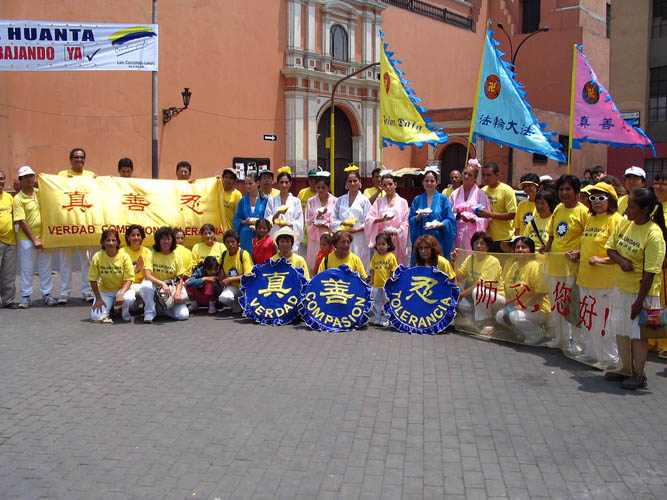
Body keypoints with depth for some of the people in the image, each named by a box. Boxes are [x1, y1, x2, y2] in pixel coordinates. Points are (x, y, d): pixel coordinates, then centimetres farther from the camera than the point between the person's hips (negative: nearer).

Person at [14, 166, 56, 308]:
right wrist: (34, 240, -13)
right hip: (27, 239, -4)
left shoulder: (41, 193, 8)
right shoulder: (18, 199, -6)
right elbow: (21, 222, -10)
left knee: (45, 268, 9)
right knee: (26, 269, 3)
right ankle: (26, 297, 12)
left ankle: (46, 294, 19)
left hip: (44, 237, 4)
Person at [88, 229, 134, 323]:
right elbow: (93, 280, -6)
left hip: (122, 288, -1)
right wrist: (98, 299, -10)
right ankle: (110, 307, 18)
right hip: (104, 291, 1)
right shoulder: (97, 257, -13)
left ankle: (125, 313, 1)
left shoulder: (124, 256, -15)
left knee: (128, 298, -36)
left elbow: (128, 279, -15)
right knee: (96, 317, -17)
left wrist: (120, 294, -30)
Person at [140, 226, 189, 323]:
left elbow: (180, 279, -1)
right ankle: (149, 313, -15)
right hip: (155, 288, -1)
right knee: (146, 285, -37)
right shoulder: (152, 254, -4)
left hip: (171, 289, 1)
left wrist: (178, 292, -21)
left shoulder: (176, 257, 1)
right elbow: (147, 275, -16)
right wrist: (162, 284, -32)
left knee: (183, 315, -21)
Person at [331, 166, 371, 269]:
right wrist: (342, 223, -9)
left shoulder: (364, 200, 3)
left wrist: (355, 230, -14)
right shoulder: (340, 200, 12)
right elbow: (333, 220, 9)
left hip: (359, 239, -2)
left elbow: (368, 223, -2)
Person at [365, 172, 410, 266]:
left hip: (398, 239, 0)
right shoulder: (379, 202, 11)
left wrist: (397, 231, -15)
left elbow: (406, 222, 2)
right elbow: (369, 219, 1)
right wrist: (381, 219, -16)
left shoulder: (402, 202, 8)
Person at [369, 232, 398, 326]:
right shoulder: (375, 256, 6)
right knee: (376, 303, 11)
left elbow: (393, 271, -6)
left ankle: (385, 320, 12)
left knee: (386, 303, 3)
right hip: (377, 285, 4)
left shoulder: (391, 256, -6)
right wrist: (371, 281, 9)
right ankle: (376, 319, 20)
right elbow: (372, 269, 12)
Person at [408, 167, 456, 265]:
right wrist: (418, 217, -13)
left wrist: (440, 224, -18)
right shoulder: (417, 200, 12)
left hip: (438, 240, -2)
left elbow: (450, 220, -1)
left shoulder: (443, 199, 5)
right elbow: (411, 220, 7)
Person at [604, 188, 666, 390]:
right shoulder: (624, 223, -1)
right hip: (620, 287, 7)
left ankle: (639, 375, 18)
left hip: (641, 291, -7)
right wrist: (621, 260, -14)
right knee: (620, 330, 15)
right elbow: (610, 248, 9)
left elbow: (650, 273, -20)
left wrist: (639, 302, -19)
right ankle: (626, 369, 32)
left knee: (638, 333, 3)